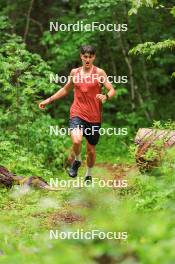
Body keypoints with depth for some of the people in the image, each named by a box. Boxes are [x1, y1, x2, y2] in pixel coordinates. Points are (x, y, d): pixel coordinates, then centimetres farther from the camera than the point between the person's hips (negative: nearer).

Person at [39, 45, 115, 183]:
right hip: (77, 114, 1)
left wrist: (105, 97, -31)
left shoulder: (99, 73, -2)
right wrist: (49, 100, 20)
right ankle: (77, 161, 5)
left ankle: (89, 175, 35)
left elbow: (112, 90, -8)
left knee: (91, 149, 10)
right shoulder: (75, 72, 8)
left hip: (94, 117, -1)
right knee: (76, 141, -27)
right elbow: (65, 89, 23)